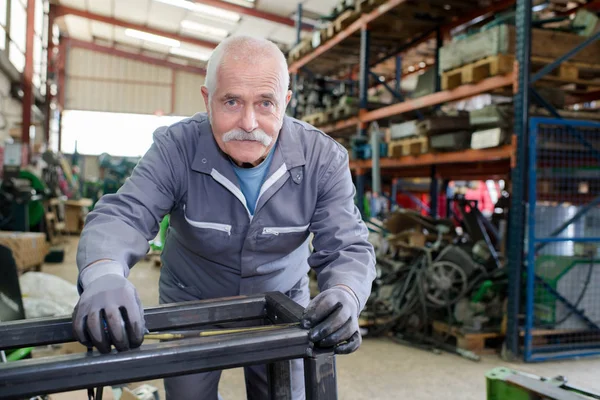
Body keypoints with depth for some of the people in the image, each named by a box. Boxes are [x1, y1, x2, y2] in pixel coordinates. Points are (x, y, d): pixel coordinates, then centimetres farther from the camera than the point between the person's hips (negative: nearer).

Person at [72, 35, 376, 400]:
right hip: (192, 305, 0)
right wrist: (103, 273, -52)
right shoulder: (175, 149, -22)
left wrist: (345, 296, -44)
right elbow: (122, 216, -29)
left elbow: (346, 247, -21)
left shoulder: (324, 159, -19)